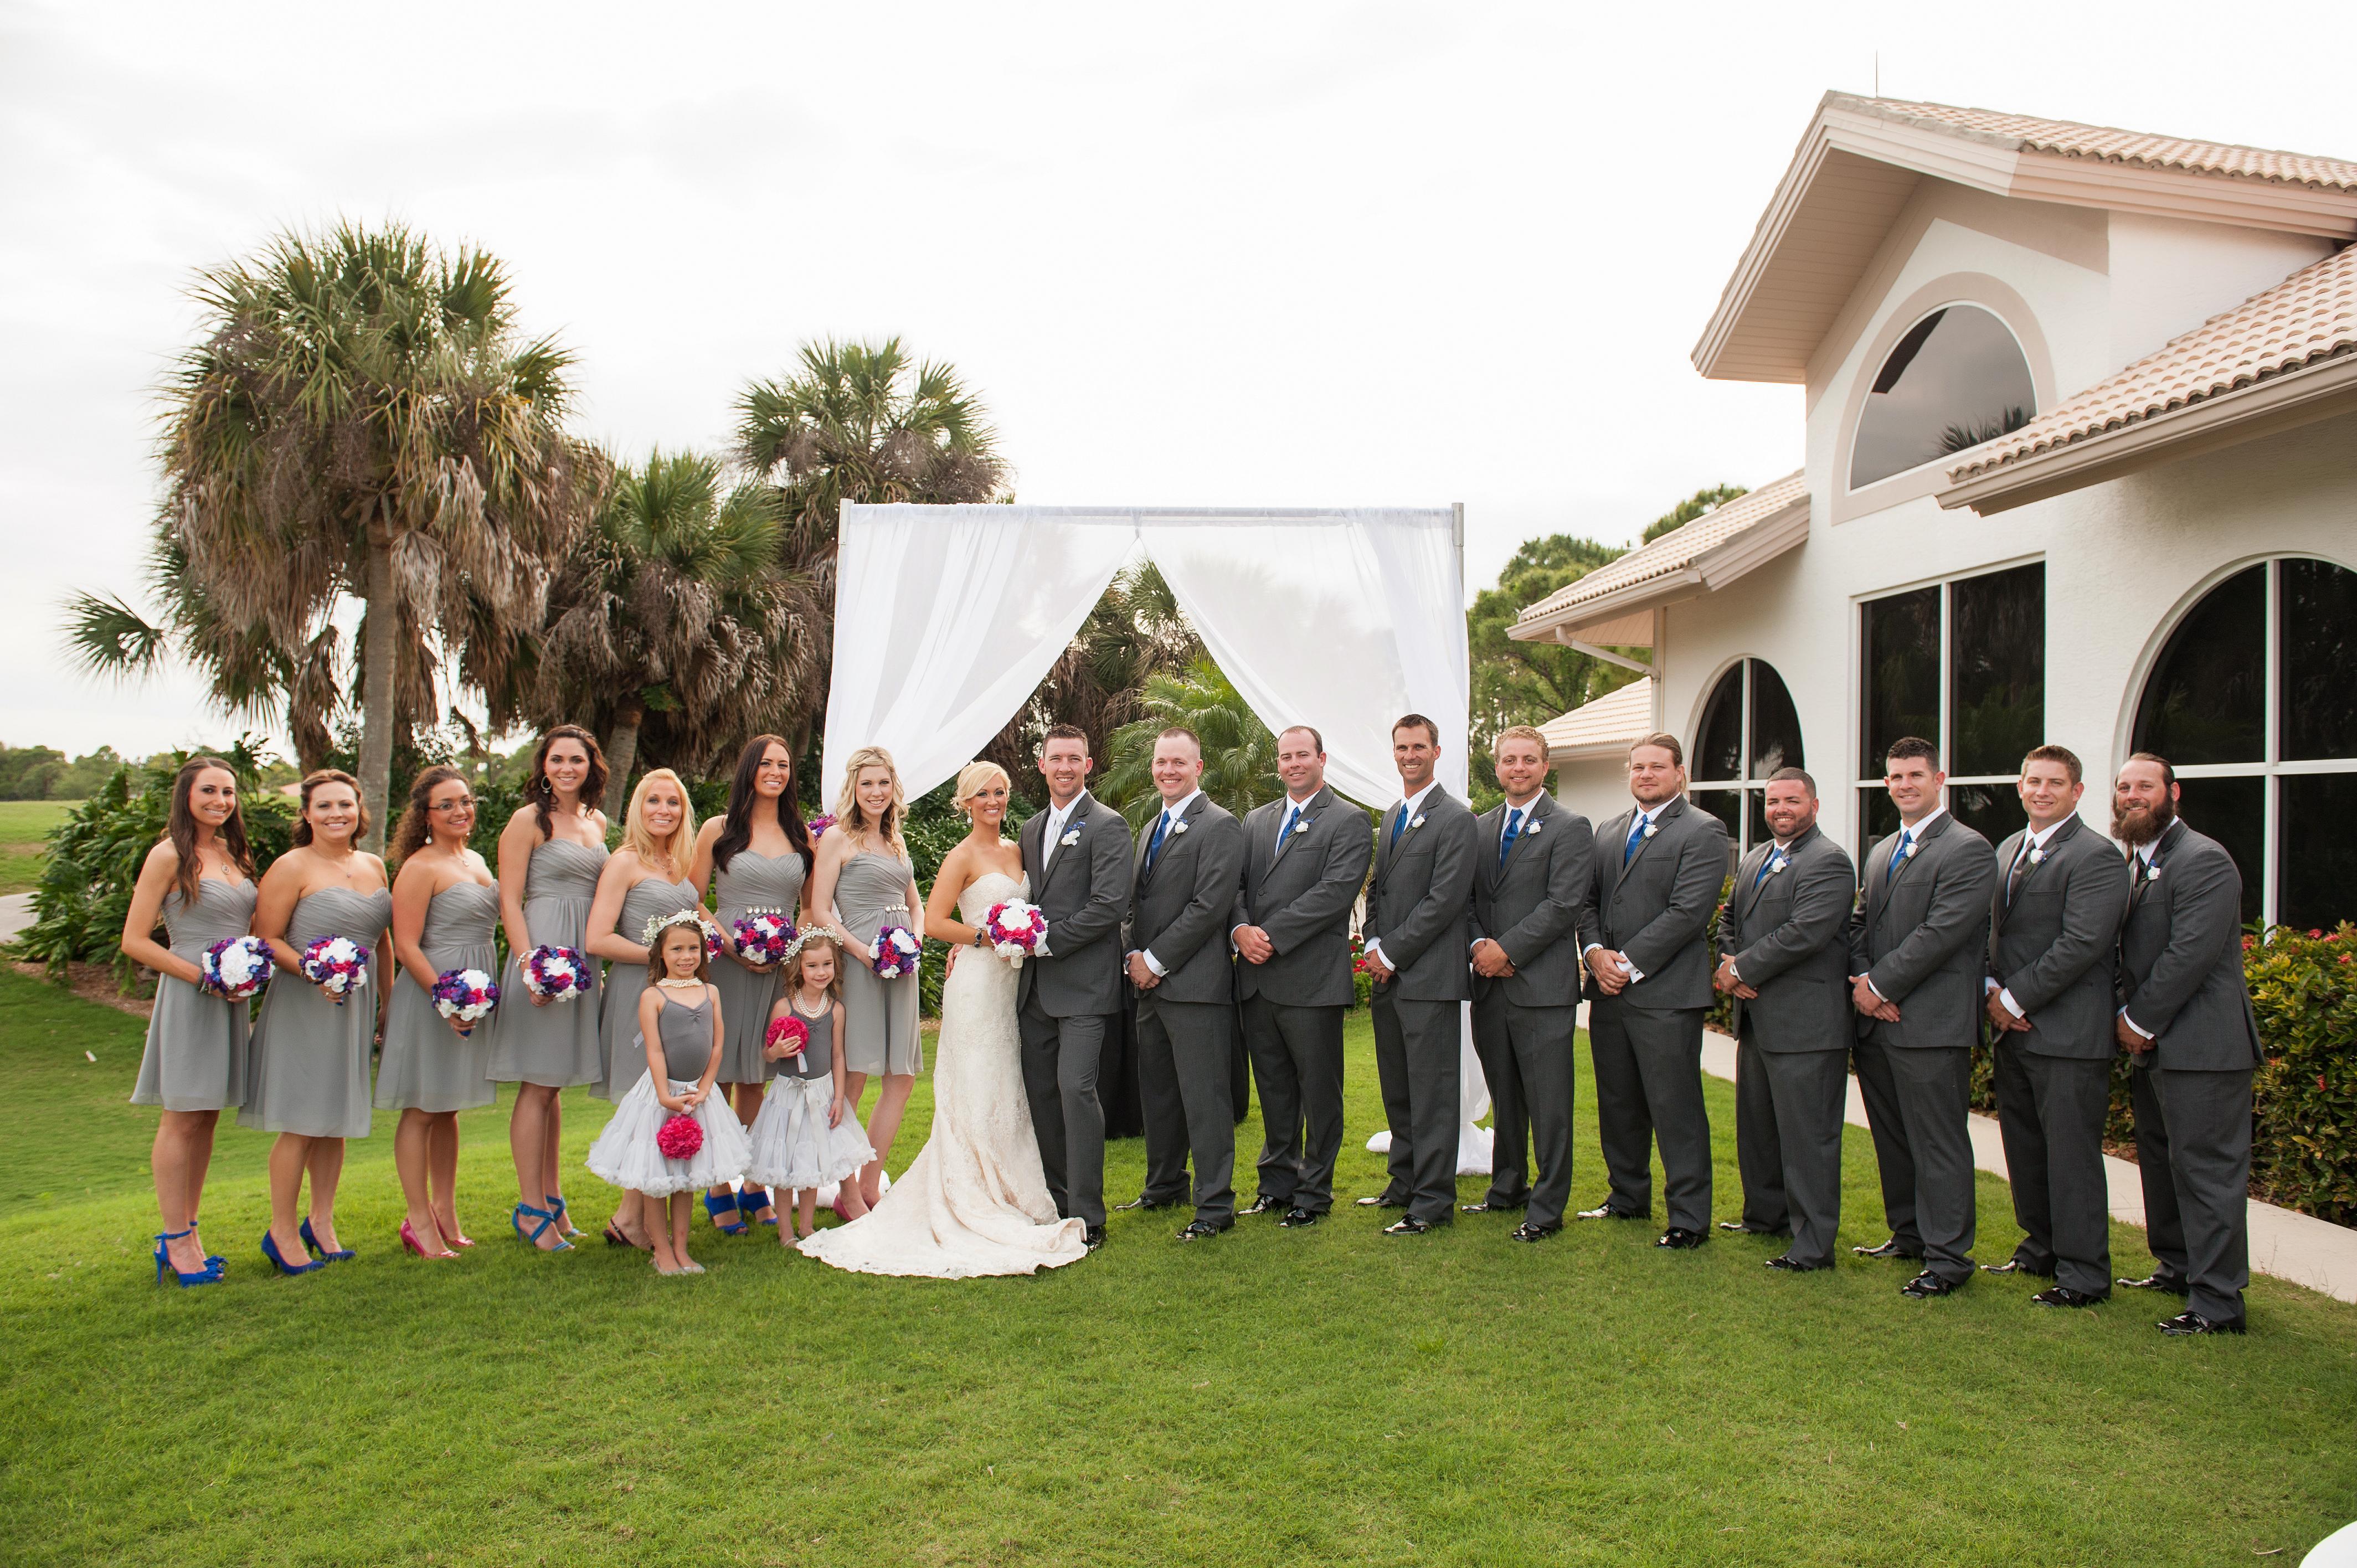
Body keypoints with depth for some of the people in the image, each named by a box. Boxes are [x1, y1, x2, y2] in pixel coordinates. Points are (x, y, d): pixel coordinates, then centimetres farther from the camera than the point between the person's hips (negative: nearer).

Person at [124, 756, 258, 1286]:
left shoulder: (236, 855, 12)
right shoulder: (169, 856, -7)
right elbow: (134, 941, -10)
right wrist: (202, 976, -15)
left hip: (231, 999, 7)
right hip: (188, 998, -7)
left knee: (206, 1119, 10)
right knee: (182, 1119, -1)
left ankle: (185, 1235, 19)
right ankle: (177, 1241, 7)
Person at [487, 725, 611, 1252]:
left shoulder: (597, 821, 14)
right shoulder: (529, 820, -5)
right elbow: (510, 901, -9)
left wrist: (597, 959, 13)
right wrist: (531, 964, -18)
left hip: (585, 955, 6)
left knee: (553, 1083, 14)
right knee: (538, 1085, -3)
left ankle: (551, 1196, 22)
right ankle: (531, 1208, 4)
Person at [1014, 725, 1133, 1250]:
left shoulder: (1107, 826, -6)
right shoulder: (1032, 828, 18)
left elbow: (1109, 906, -15)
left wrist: (1047, 941, -15)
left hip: (1084, 985, -7)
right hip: (1036, 986, 7)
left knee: (1075, 1088, -13)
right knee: (1040, 1091, 10)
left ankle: (1088, 1218, -6)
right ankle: (1055, 1202, 22)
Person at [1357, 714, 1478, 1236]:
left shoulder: (1454, 818, -8)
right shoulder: (1391, 817, 18)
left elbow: (1443, 900, -15)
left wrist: (1391, 953, -13)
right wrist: (1372, 945, 4)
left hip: (1429, 977, -8)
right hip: (1388, 976, 8)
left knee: (1431, 1095, -3)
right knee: (1397, 1092, 15)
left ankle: (1433, 1202, 5)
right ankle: (1405, 1183, 26)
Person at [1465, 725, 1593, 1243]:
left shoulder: (1570, 828, -4)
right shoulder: (1480, 828, 14)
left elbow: (1563, 904, -12)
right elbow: (1467, 899, 13)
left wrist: (1507, 949, -15)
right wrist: (1480, 944, -6)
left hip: (1542, 985, -5)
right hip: (1490, 985, 6)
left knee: (1548, 1103, 0)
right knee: (1504, 1097, 16)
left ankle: (1547, 1207, 9)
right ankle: (1507, 1189, 29)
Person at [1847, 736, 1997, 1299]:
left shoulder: (1968, 850, -9)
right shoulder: (1881, 852, 18)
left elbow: (1940, 932, -17)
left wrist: (1880, 984, -13)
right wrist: (1862, 983, -2)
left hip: (1931, 1025, -8)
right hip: (1876, 1021, 8)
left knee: (1937, 1144, -1)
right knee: (1892, 1139, 16)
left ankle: (1947, 1258, 7)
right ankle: (1908, 1235, 30)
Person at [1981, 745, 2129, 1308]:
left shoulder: (2096, 857, -11)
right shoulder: (2008, 850, 15)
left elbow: (2082, 944, -19)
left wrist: (2016, 999, -15)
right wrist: (1991, 988, 1)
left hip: (2069, 1033, -8)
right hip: (2013, 1028, 8)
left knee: (2071, 1154, -1)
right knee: (2023, 1148, 16)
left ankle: (2083, 1274, 9)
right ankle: (2040, 1250, 30)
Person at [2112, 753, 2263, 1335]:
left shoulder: (2203, 860, -15)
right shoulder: (2135, 863, 14)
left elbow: (2191, 954, -21)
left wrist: (2139, 1020, -14)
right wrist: (2127, 1018, 5)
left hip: (2200, 1044, -10)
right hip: (2152, 1044, 10)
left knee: (2206, 1168, -5)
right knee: (2161, 1160, 18)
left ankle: (2219, 1303, 2)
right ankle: (2178, 1267, 32)